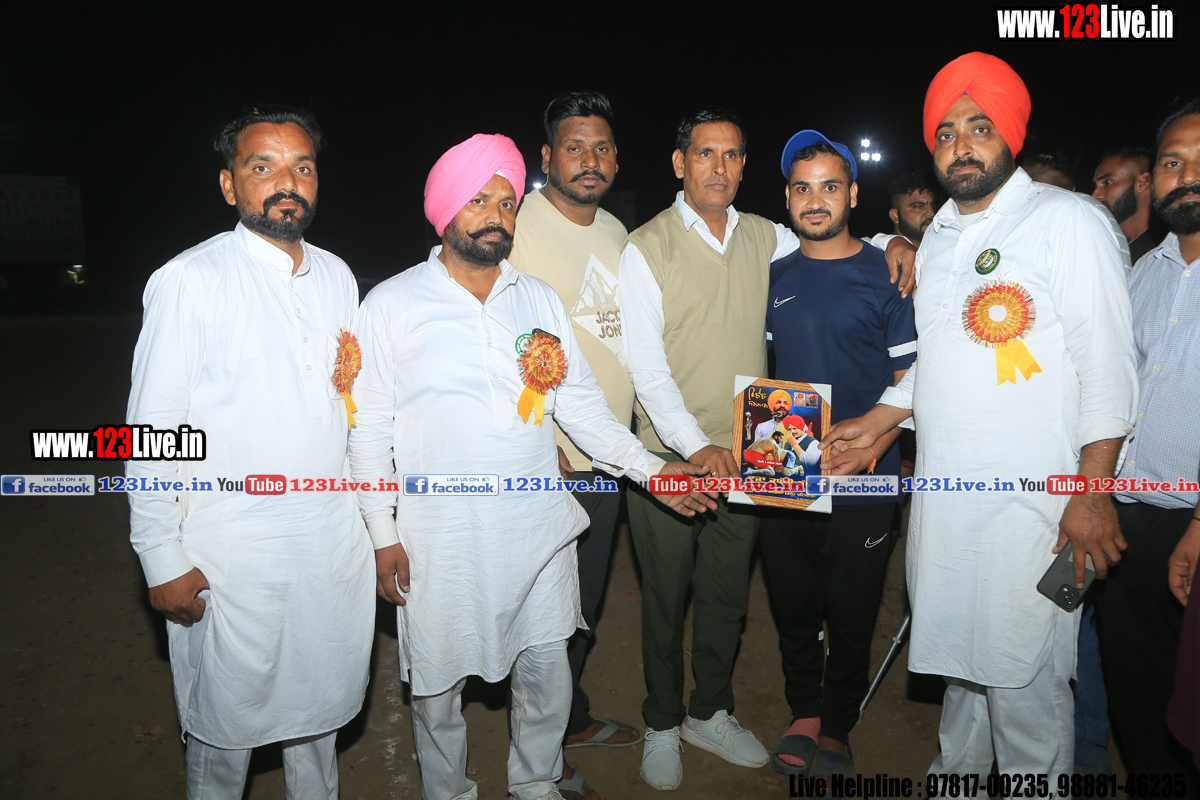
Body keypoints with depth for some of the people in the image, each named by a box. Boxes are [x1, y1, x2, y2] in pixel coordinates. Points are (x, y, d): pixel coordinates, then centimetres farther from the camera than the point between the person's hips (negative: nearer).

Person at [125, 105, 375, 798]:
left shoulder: (337, 276, 7)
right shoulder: (189, 280, -11)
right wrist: (162, 560, -10)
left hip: (334, 539, 5)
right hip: (232, 554, -5)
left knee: (321, 700, 19)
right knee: (227, 718, 11)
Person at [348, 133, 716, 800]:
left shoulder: (540, 300, 7)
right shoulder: (392, 305, -2)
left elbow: (580, 401, 9)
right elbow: (370, 427, -1)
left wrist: (652, 469, 0)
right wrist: (383, 534, -4)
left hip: (539, 529, 3)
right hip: (441, 539, -3)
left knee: (548, 671, 14)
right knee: (439, 681, 12)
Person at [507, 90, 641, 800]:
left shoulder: (615, 232, 11)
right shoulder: (517, 228, -12)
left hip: (609, 456, 7)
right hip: (545, 460, -7)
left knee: (586, 604, 20)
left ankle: (573, 719, 41)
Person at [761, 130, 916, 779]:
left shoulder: (888, 274, -3)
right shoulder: (774, 276, 9)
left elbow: (912, 374, -4)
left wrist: (876, 438, -18)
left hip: (863, 479, -3)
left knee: (852, 611, 8)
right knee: (793, 604, 13)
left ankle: (837, 727, 28)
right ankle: (804, 713, 33)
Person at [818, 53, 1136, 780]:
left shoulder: (1070, 220, -5)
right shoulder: (939, 237, 16)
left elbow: (1107, 363, -10)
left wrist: (1092, 491, -15)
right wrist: (877, 423, 18)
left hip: (1032, 501, -6)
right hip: (943, 494, 6)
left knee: (1022, 678, -1)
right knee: (961, 655, 18)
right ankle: (955, 775, 35)